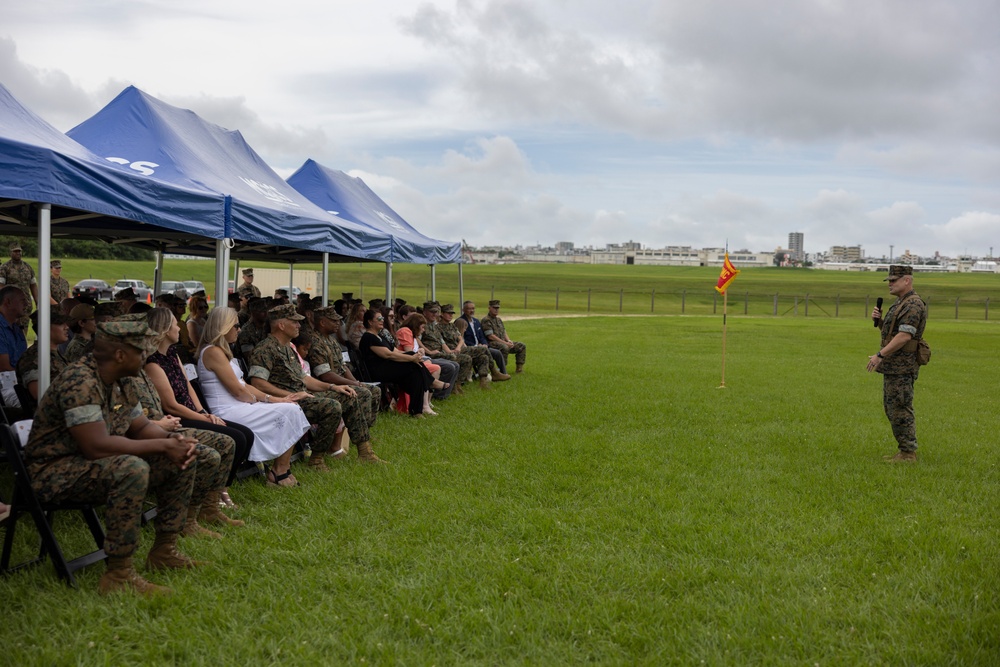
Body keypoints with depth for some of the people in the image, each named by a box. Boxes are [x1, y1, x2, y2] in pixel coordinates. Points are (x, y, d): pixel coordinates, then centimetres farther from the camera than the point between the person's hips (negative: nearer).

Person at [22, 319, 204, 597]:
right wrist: (162, 445, -26)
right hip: (54, 474, -10)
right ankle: (118, 574, -28)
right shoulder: (80, 382, -25)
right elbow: (97, 446, -33)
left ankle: (164, 551, 11)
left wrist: (173, 438, -9)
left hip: (95, 465, 10)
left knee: (181, 460, 3)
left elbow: (140, 427, 13)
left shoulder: (120, 383, 5)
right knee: (132, 469, -36)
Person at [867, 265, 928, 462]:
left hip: (902, 367, -11)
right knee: (891, 408, 14)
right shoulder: (900, 303, 17)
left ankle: (908, 453, -1)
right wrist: (878, 320, 3)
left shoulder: (913, 305, -16)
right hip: (892, 366, 11)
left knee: (900, 410, -7)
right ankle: (904, 450, 21)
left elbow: (905, 336, -24)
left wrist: (880, 355, -24)